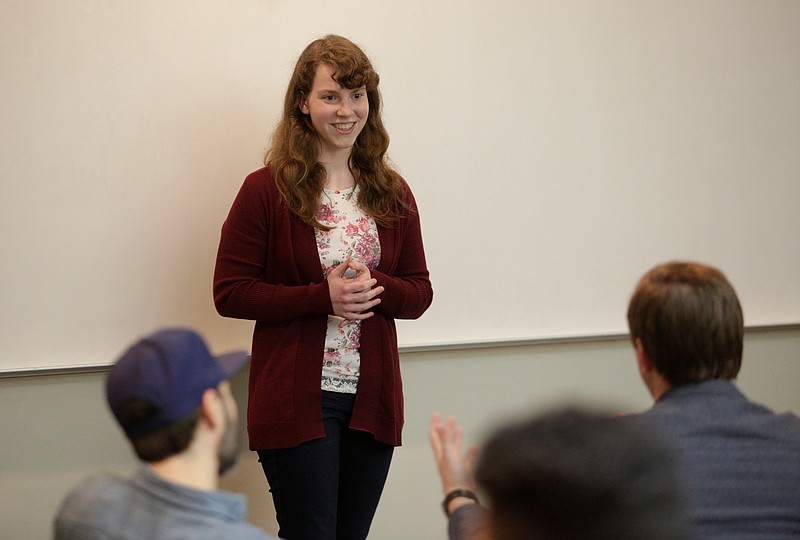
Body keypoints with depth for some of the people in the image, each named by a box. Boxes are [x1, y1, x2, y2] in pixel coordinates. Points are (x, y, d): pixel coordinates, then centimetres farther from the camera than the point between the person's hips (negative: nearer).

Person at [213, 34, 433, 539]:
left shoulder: (393, 194, 7)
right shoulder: (267, 190, -6)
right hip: (297, 402, -4)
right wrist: (323, 296, -19)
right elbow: (230, 293, -8)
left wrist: (375, 288, -13)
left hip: (373, 402, 5)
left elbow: (419, 293, 10)